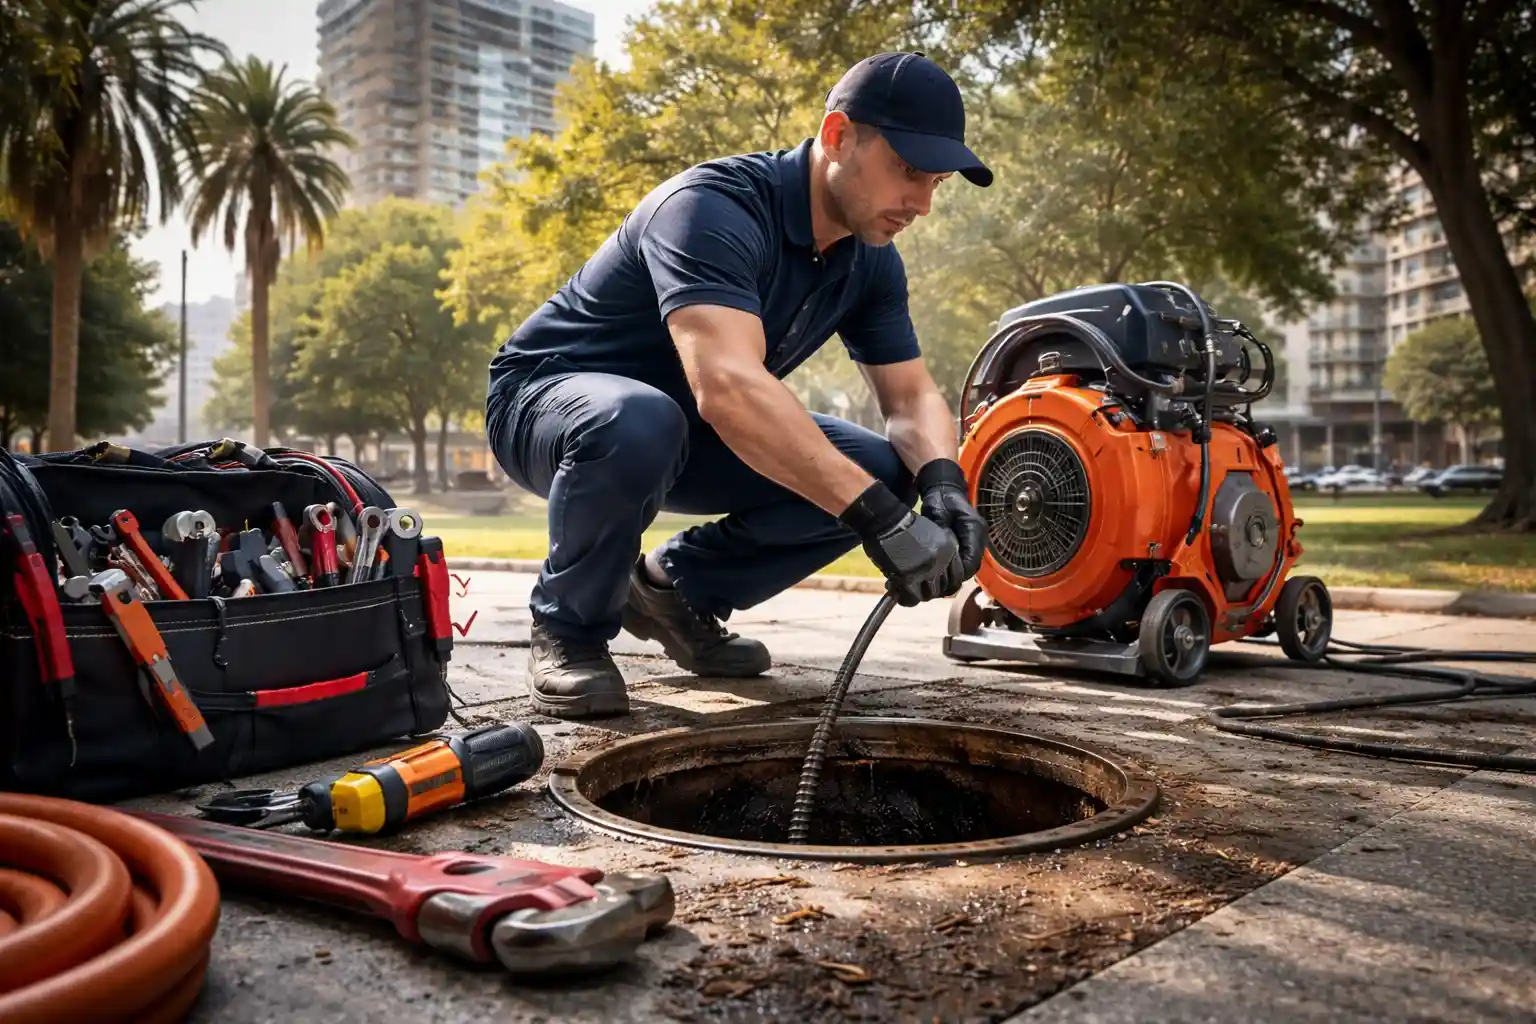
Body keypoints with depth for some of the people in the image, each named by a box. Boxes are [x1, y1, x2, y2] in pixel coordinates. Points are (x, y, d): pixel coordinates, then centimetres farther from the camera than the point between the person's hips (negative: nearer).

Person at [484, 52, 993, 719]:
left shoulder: (871, 258, -5)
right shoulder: (713, 208, -30)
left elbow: (912, 396, -3)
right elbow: (726, 387, -45)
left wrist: (942, 481, -26)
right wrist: (876, 514, -49)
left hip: (689, 430, 7)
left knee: (881, 471, -11)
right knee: (638, 424, -42)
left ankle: (680, 587, 6)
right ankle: (570, 629, -13)